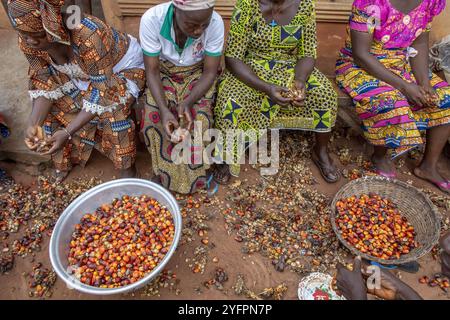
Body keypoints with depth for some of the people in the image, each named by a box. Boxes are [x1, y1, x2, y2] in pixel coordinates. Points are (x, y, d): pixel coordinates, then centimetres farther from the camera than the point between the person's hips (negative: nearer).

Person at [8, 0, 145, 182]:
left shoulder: (89, 36, -39)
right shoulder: (28, 41, -19)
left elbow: (104, 93, -35)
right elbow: (45, 83, -10)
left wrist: (67, 132, -38)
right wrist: (33, 124, -25)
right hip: (80, 74, 6)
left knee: (112, 111, -31)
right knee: (51, 108, -5)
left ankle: (127, 166, -8)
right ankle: (64, 160, 20)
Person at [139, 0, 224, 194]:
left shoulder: (216, 23, -28)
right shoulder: (151, 19, -29)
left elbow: (210, 72, -19)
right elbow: (152, 71, -21)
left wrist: (188, 102, -35)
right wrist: (163, 109, -36)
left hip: (198, 74, 0)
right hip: (163, 73, 1)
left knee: (199, 118, -23)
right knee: (154, 117, -20)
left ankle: (197, 171, 5)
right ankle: (165, 172, 6)